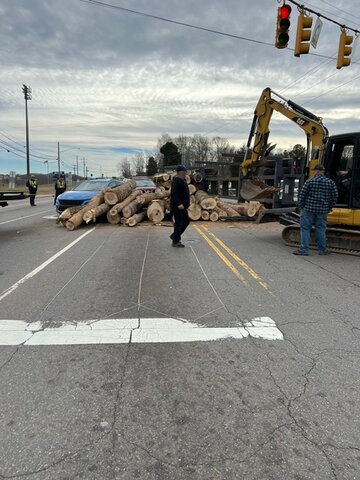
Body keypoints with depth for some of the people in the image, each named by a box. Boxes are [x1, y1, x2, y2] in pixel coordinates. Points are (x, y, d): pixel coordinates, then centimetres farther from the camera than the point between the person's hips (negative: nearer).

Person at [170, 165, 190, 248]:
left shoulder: (182, 180, 15)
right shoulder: (176, 181, -17)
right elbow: (174, 194, -26)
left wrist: (185, 204, 22)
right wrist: (179, 204, -31)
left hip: (182, 206, 10)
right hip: (177, 207, -10)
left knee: (186, 221, 16)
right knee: (178, 223, -4)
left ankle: (174, 236, 25)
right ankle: (175, 241, 6)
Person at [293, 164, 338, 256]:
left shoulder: (309, 181, -6)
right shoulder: (331, 183, 4)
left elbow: (302, 195, -5)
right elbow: (335, 196, 7)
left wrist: (301, 206, 6)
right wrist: (329, 207, 17)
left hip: (309, 209, -3)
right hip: (323, 210, 3)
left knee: (305, 228, 3)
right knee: (321, 229, 11)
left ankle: (304, 249, 0)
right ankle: (322, 250, 17)